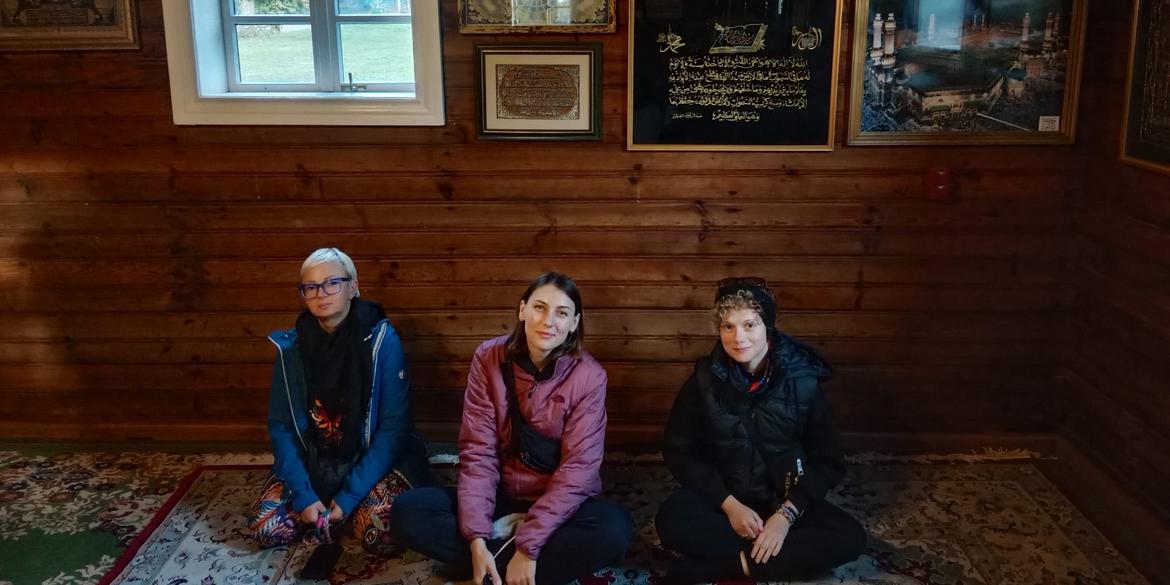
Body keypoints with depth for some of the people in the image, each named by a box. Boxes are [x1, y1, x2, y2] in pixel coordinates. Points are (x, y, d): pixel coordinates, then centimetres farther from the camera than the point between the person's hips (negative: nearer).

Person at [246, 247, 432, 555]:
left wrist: (351, 494, -20)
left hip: (374, 459, -3)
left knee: (381, 533, -27)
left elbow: (393, 426, -16)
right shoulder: (290, 346, -5)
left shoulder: (382, 339, -16)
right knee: (264, 526, -16)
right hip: (312, 459, 3)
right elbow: (280, 426, -2)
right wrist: (303, 494, -14)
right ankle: (328, 513, 11)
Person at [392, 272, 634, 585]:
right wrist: (477, 540, -22)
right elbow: (478, 451, -12)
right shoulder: (489, 358, -8)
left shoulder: (588, 376, -12)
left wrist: (528, 546, -24)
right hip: (500, 499, 2)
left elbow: (577, 468, -17)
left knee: (614, 528, -33)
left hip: (558, 505, -2)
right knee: (408, 510, -21)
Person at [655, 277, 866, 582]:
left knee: (850, 537, -25)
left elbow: (828, 461, -6)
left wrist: (787, 512, -19)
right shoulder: (705, 378, -9)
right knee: (671, 521, -31)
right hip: (722, 496, 0)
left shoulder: (802, 379, -11)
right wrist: (728, 504, -15)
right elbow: (679, 451, -4)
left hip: (785, 498, 1)